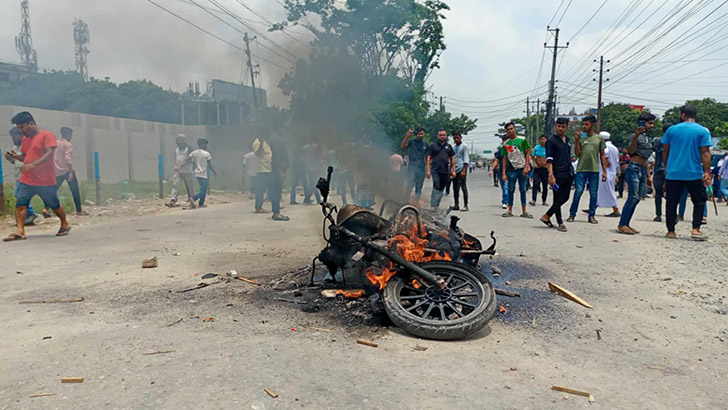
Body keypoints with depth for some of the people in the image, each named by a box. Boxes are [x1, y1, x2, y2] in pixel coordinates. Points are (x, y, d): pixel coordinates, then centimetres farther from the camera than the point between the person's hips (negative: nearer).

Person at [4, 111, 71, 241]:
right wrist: (15, 156, 1)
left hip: (46, 181, -6)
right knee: (20, 203, -8)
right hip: (26, 180, 6)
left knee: (54, 205, 7)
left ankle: (65, 225, 27)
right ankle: (20, 231, -9)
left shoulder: (47, 135, -8)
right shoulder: (25, 139, 15)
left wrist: (32, 165, -27)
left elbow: (49, 154, -19)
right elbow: (25, 157, 23)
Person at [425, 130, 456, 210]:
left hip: (445, 171, 4)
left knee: (441, 189, 8)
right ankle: (433, 206, -11)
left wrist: (453, 170, 9)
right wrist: (428, 170, -7)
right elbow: (428, 158, 1)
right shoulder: (433, 146, 4)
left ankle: (437, 205, 18)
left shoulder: (449, 146, 15)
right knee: (436, 188, -11)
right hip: (436, 171, -4)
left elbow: (452, 159, 16)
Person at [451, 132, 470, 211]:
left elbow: (466, 160, -8)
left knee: (463, 187, -7)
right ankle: (456, 205, 14)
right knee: (455, 188, 8)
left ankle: (465, 205, -5)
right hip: (455, 170, 7)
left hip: (461, 169, -7)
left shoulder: (464, 146, -2)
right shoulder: (453, 147, 18)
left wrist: (464, 170, -16)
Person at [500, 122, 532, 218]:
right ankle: (510, 211, 12)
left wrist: (526, 167, -8)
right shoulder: (505, 144, 6)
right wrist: (503, 173, 0)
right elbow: (504, 159, 7)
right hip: (511, 170, 1)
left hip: (522, 169, -1)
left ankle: (524, 211, 10)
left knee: (523, 190, 4)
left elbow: (527, 153, 3)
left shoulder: (522, 140, 3)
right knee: (510, 190, 4)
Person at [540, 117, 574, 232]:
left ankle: (546, 216, 22)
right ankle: (560, 223, 7)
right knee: (558, 199, -1)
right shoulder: (551, 141, -6)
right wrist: (551, 175, -21)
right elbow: (549, 160, -13)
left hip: (568, 174, 8)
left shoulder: (567, 140, 16)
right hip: (558, 174, -8)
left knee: (565, 198, 11)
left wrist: (571, 171, 21)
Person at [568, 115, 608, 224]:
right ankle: (572, 214, 6)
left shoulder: (599, 138, 8)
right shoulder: (580, 137, 6)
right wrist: (576, 141, -10)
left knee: (594, 194, 4)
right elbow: (577, 154, 1)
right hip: (581, 170, -1)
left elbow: (602, 156, 10)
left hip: (594, 170, 1)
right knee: (578, 192, -2)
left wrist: (604, 171, 5)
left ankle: (592, 216, 12)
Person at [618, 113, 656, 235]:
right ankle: (621, 225, -13)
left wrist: (648, 175, 25)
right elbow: (631, 151, -17)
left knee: (637, 198, 5)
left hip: (642, 170, 9)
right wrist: (636, 135, -27)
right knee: (633, 197, -15)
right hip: (634, 168, -9)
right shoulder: (636, 136, -3)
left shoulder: (648, 139, 22)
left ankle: (626, 224, 7)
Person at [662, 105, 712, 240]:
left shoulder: (672, 129, 3)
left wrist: (666, 167, 20)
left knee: (672, 202, 8)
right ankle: (696, 229, 1)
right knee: (699, 201, 12)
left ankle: (671, 231, 10)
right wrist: (707, 172, -4)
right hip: (694, 173, -1)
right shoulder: (703, 131, -1)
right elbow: (705, 153, -7)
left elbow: (665, 151, 8)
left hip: (673, 173, 1)